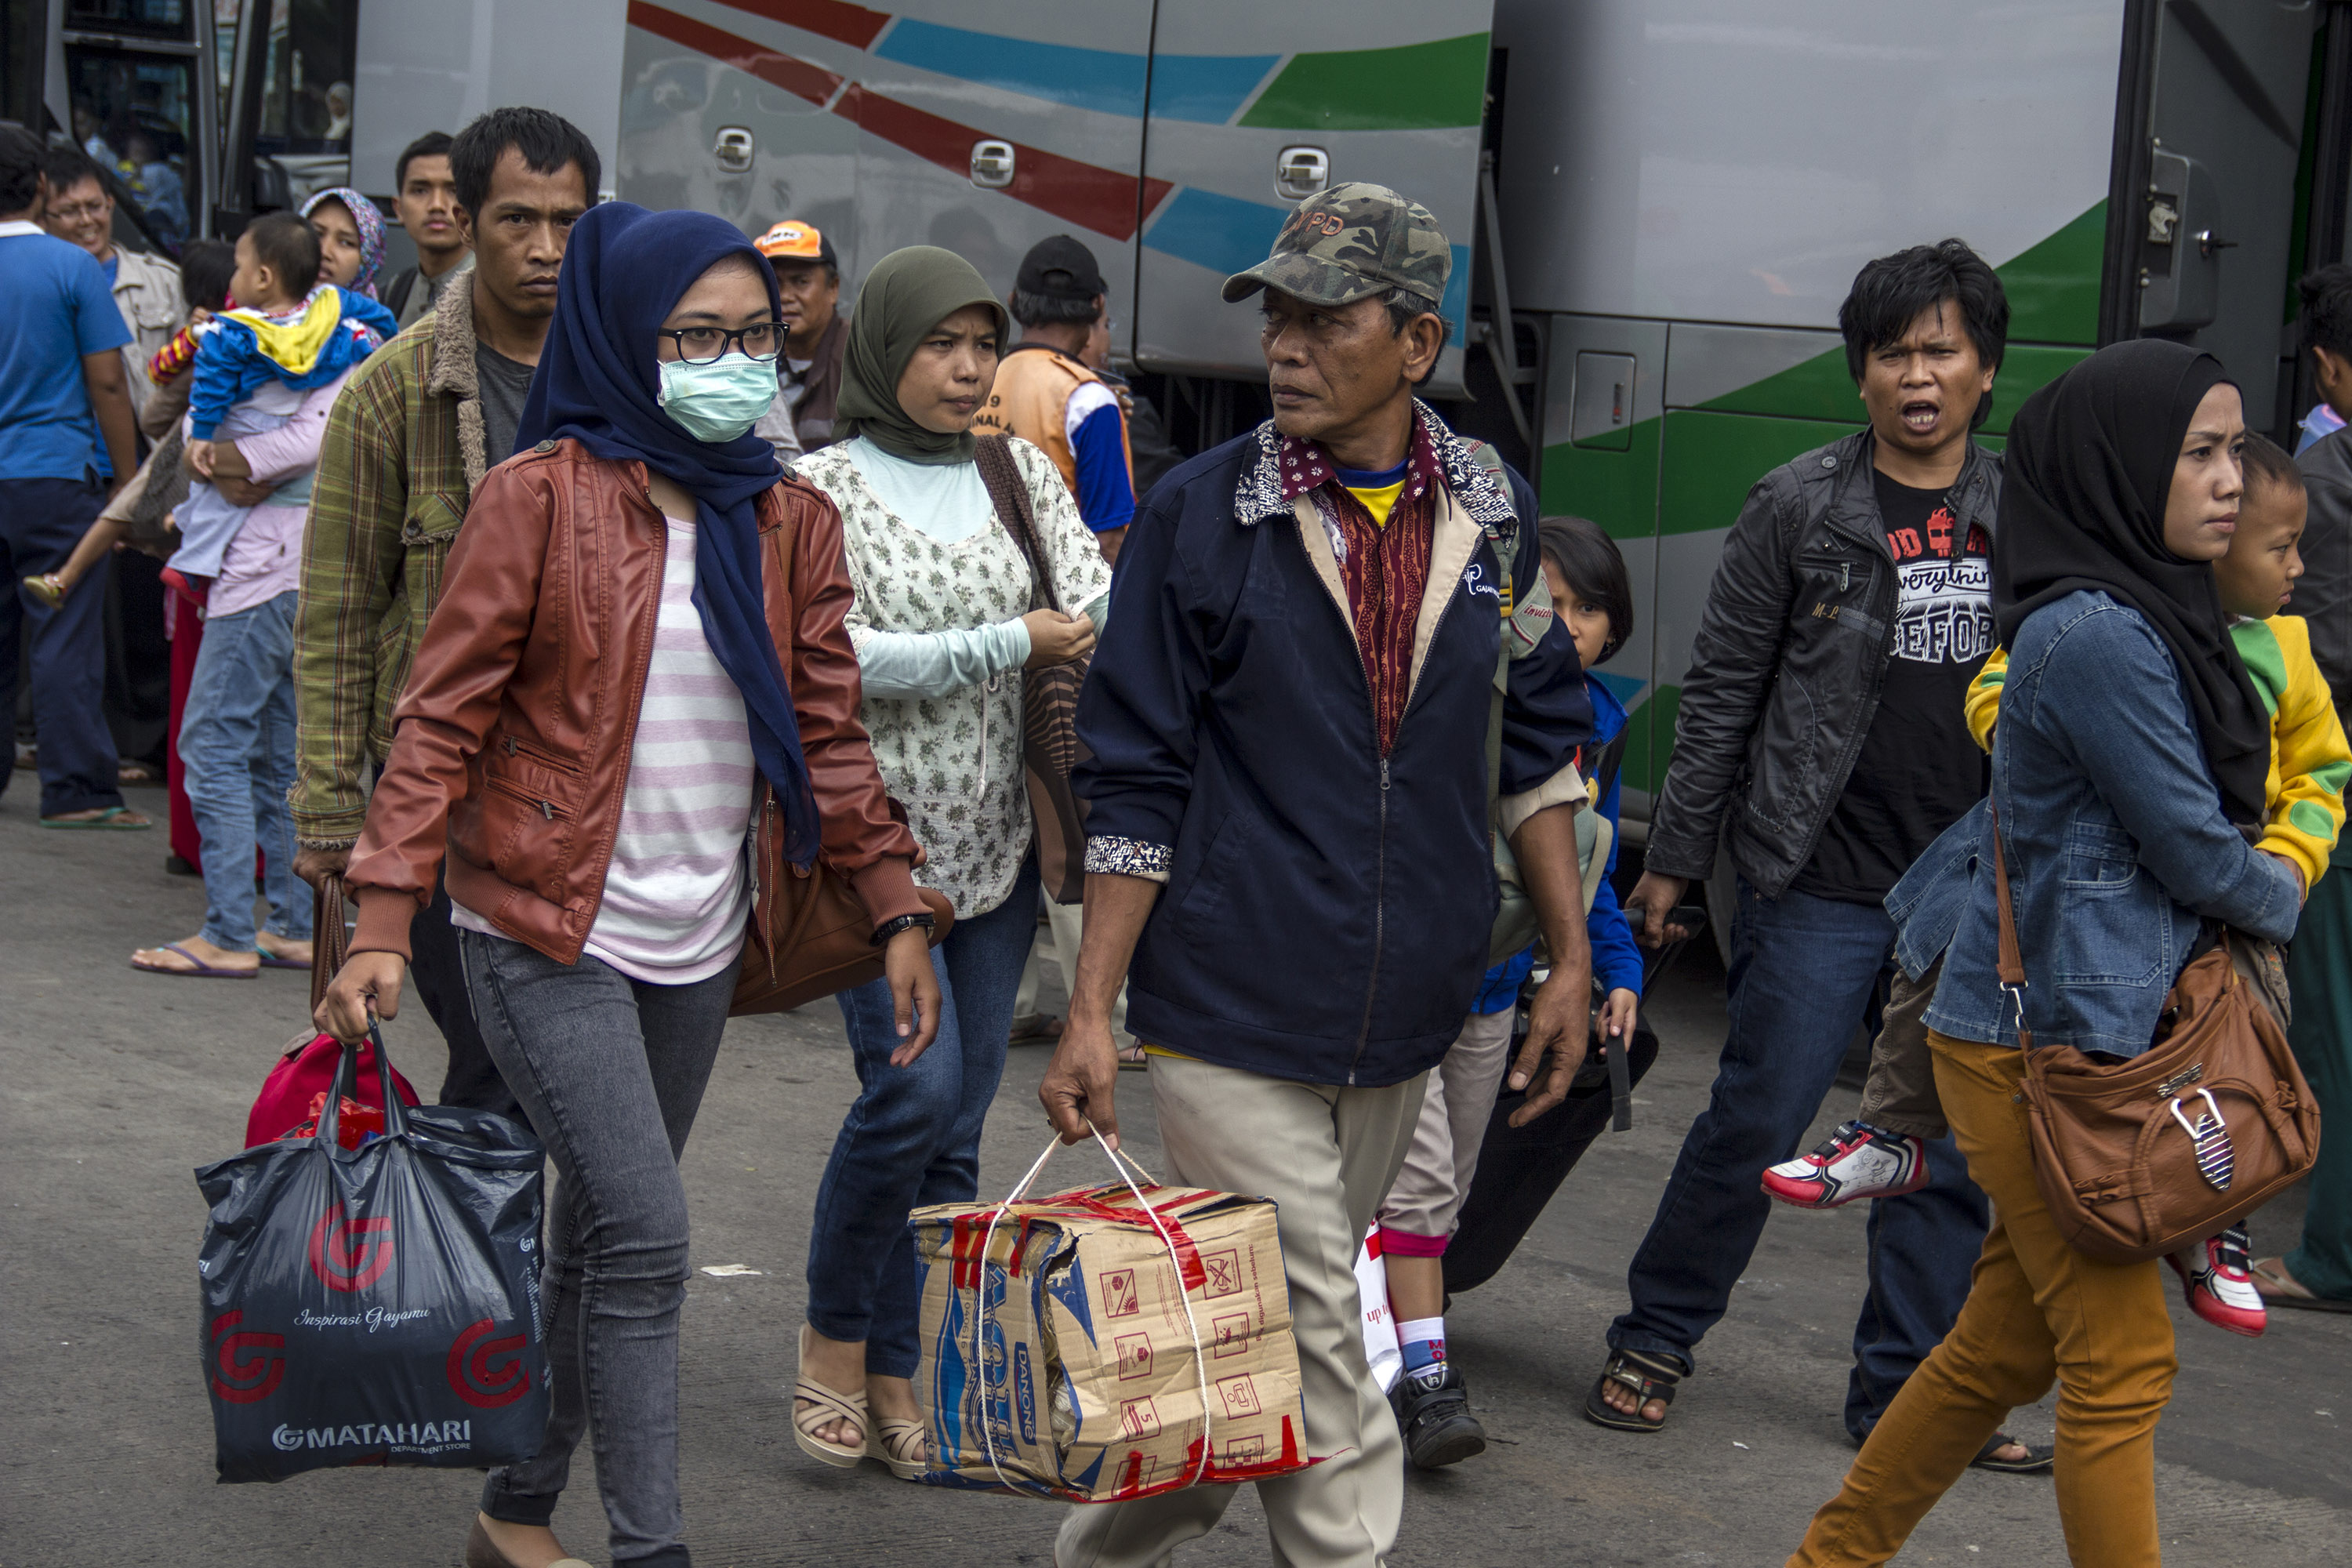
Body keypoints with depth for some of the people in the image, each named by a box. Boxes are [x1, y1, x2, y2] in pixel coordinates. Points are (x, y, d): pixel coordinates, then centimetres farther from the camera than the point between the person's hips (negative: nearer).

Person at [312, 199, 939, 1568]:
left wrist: (897, 909, 7)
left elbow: (829, 731, 12)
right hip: (547, 926, -5)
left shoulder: (791, 520, 6)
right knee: (646, 1236, -13)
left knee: (599, 1236, 14)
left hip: (699, 939, 6)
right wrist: (385, 921, -16)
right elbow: (444, 716, -9)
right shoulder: (542, 495, -9)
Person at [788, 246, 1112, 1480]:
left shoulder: (1021, 474, 10)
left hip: (995, 839, 5)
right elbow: (836, 657, -15)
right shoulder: (827, 485, -4)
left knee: (956, 1123, 6)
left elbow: (1098, 607, 0)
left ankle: (896, 1375, 18)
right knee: (915, 1085, -17)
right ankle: (832, 1332, 6)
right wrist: (1009, 646, -15)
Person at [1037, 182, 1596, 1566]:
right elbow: (1137, 786, -4)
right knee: (1313, 1359, -5)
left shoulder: (1493, 515, 4)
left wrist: (1571, 962, 10)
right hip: (1231, 1015, -4)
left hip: (1402, 1027, 4)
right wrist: (1092, 1010, -7)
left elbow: (1535, 749, 14)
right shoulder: (1203, 514, -5)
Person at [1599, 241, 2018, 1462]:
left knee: (1954, 1153, 7)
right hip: (1820, 880, -4)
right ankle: (1652, 1344, 17)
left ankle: (1907, 1388, 20)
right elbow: (1721, 691, 0)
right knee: (1756, 1128, -1)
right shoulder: (1800, 508, -2)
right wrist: (1674, 856, -1)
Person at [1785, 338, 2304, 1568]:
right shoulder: (2095, 636, -19)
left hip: (2093, 1027, 9)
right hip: (2044, 1038, -9)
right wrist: (2285, 899, 5)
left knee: (2009, 1345, 16)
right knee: (2120, 1366, -2)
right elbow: (2195, 850, -14)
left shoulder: (2148, 615, 11)